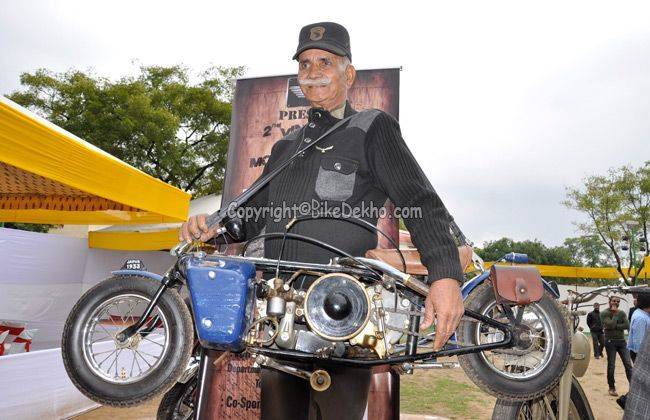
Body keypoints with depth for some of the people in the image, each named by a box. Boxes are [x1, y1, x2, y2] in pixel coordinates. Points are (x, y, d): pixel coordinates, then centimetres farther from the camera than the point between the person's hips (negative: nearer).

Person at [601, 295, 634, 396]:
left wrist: (615, 326, -15)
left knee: (628, 364, -1)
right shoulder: (604, 313, -7)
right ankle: (612, 388, 14)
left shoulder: (622, 313, 6)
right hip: (610, 342, -4)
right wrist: (615, 314, -12)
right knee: (611, 366, 3)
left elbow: (627, 325, -8)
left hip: (622, 341, 4)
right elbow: (611, 325, -21)